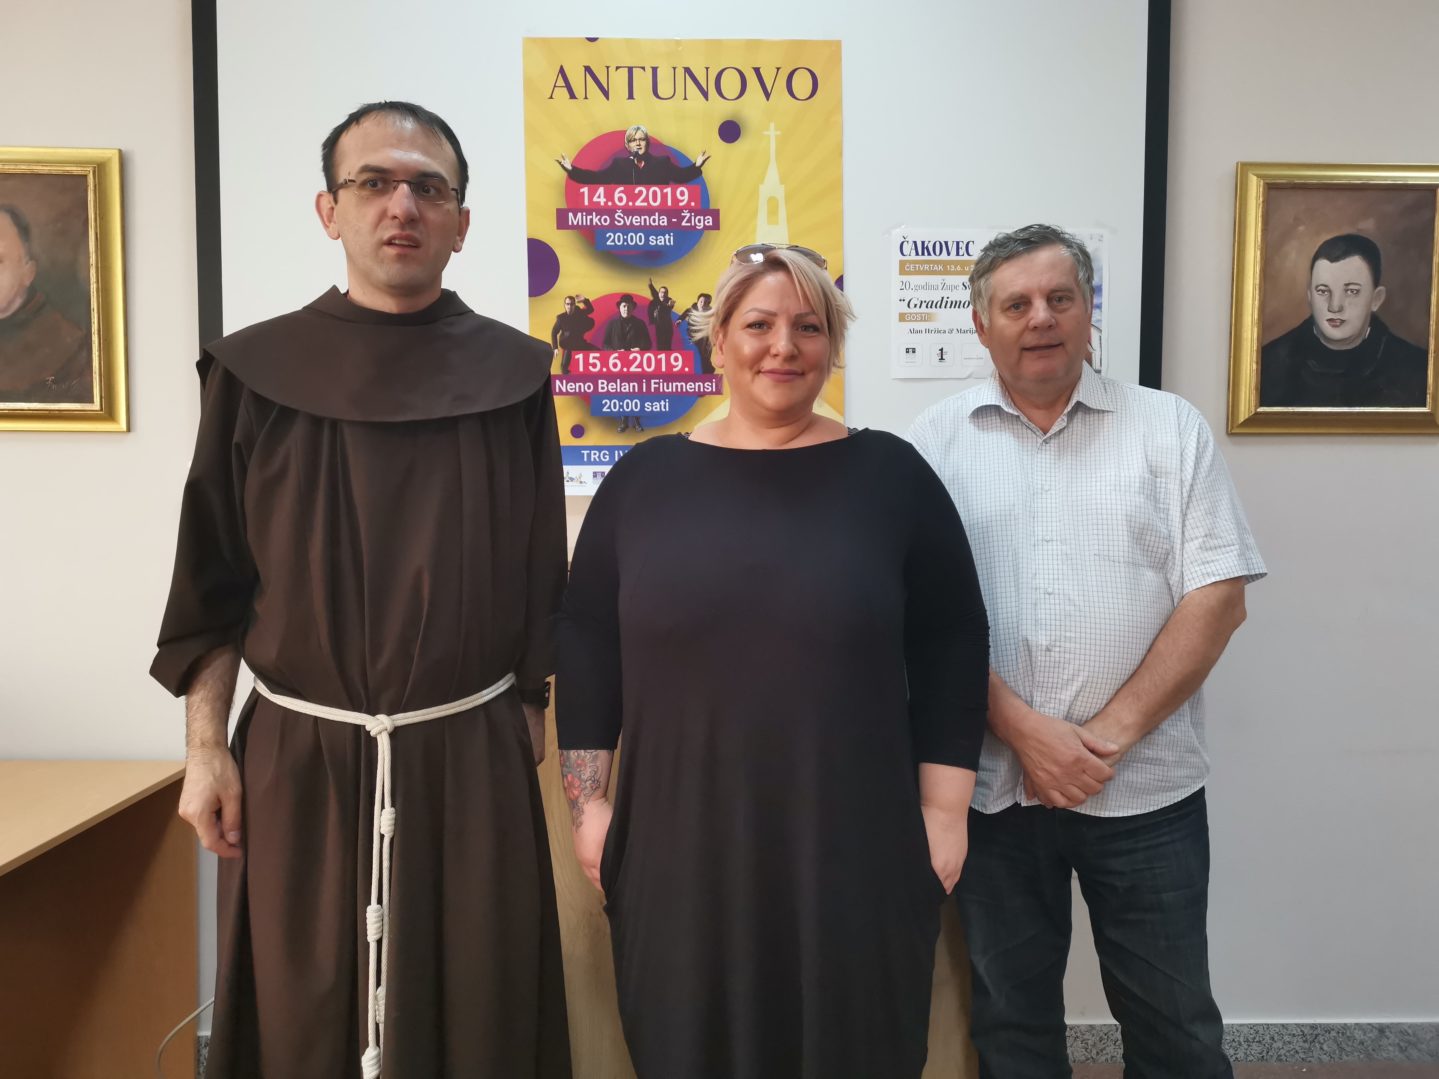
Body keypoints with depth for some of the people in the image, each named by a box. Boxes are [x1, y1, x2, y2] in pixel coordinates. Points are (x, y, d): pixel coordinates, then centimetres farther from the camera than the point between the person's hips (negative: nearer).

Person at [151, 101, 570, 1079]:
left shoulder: (514, 375, 0)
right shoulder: (255, 372, 1)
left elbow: (540, 576, 4)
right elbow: (212, 584, 2)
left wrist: (530, 712, 6)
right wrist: (205, 749, -2)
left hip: (471, 757, 0)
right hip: (296, 757, 1)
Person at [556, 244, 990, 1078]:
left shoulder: (890, 474, 0)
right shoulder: (645, 477, 3)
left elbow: (952, 650, 1)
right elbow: (586, 647, 6)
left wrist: (944, 809, -2)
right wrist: (589, 801, 3)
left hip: (853, 845, -1)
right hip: (679, 844, 1)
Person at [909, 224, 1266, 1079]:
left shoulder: (1171, 427, 2)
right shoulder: (938, 441, 2)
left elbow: (1217, 597, -4)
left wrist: (1111, 733, -12)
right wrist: (1022, 729, -13)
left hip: (1146, 786, 0)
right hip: (991, 783, 1)